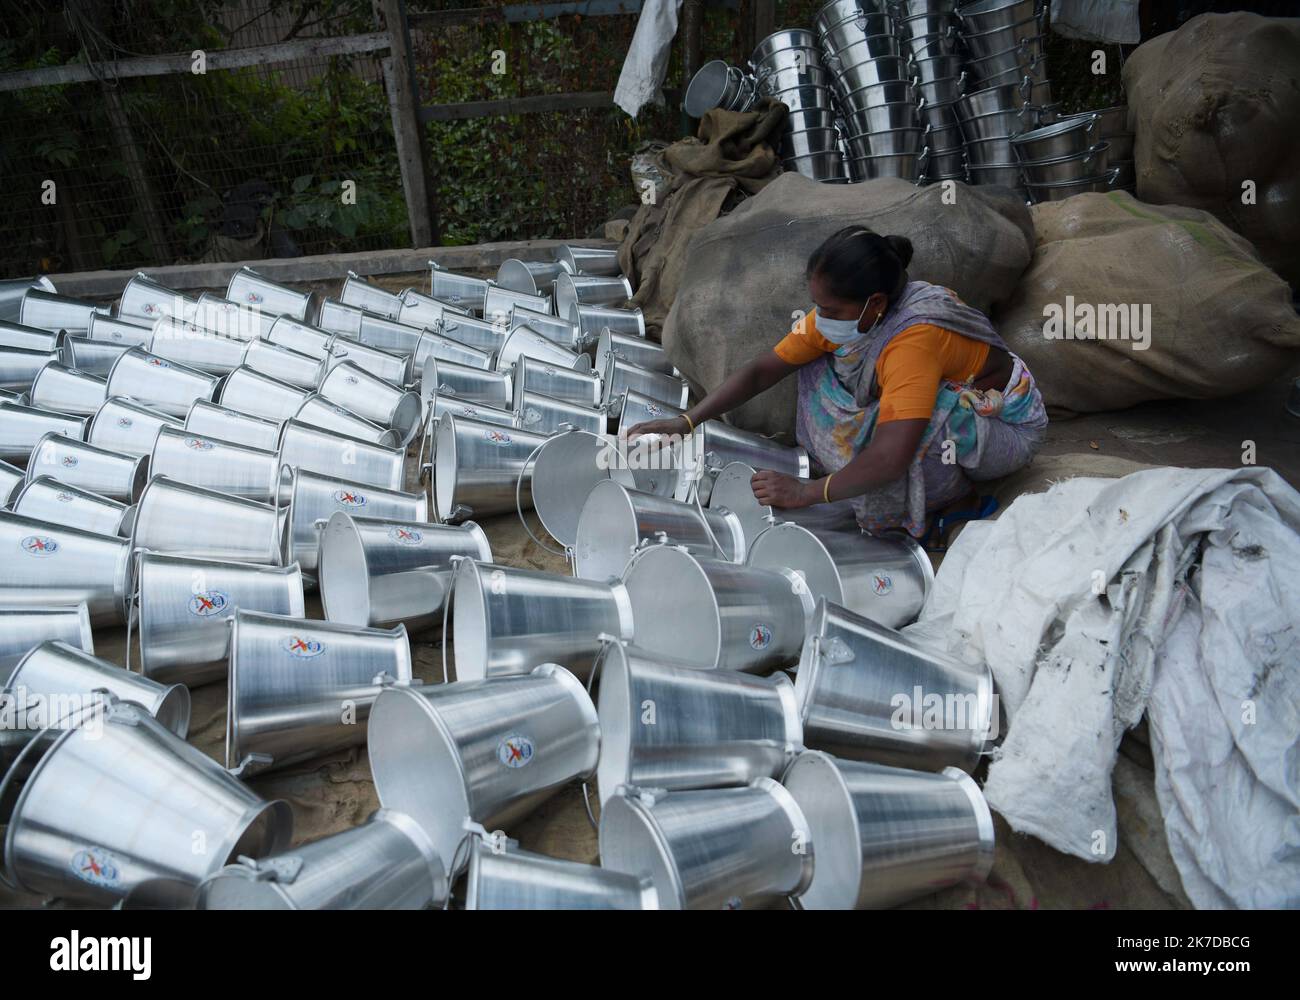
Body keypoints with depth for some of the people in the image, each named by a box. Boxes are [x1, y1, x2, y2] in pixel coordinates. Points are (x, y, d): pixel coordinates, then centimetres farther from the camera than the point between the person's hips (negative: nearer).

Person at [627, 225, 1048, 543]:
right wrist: (685, 422, -20)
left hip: (1009, 427, -7)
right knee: (821, 370, -6)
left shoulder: (914, 337, -37)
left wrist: (807, 492, -34)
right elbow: (763, 370, -11)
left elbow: (890, 459, -44)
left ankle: (959, 500, -9)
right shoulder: (846, 313, -14)